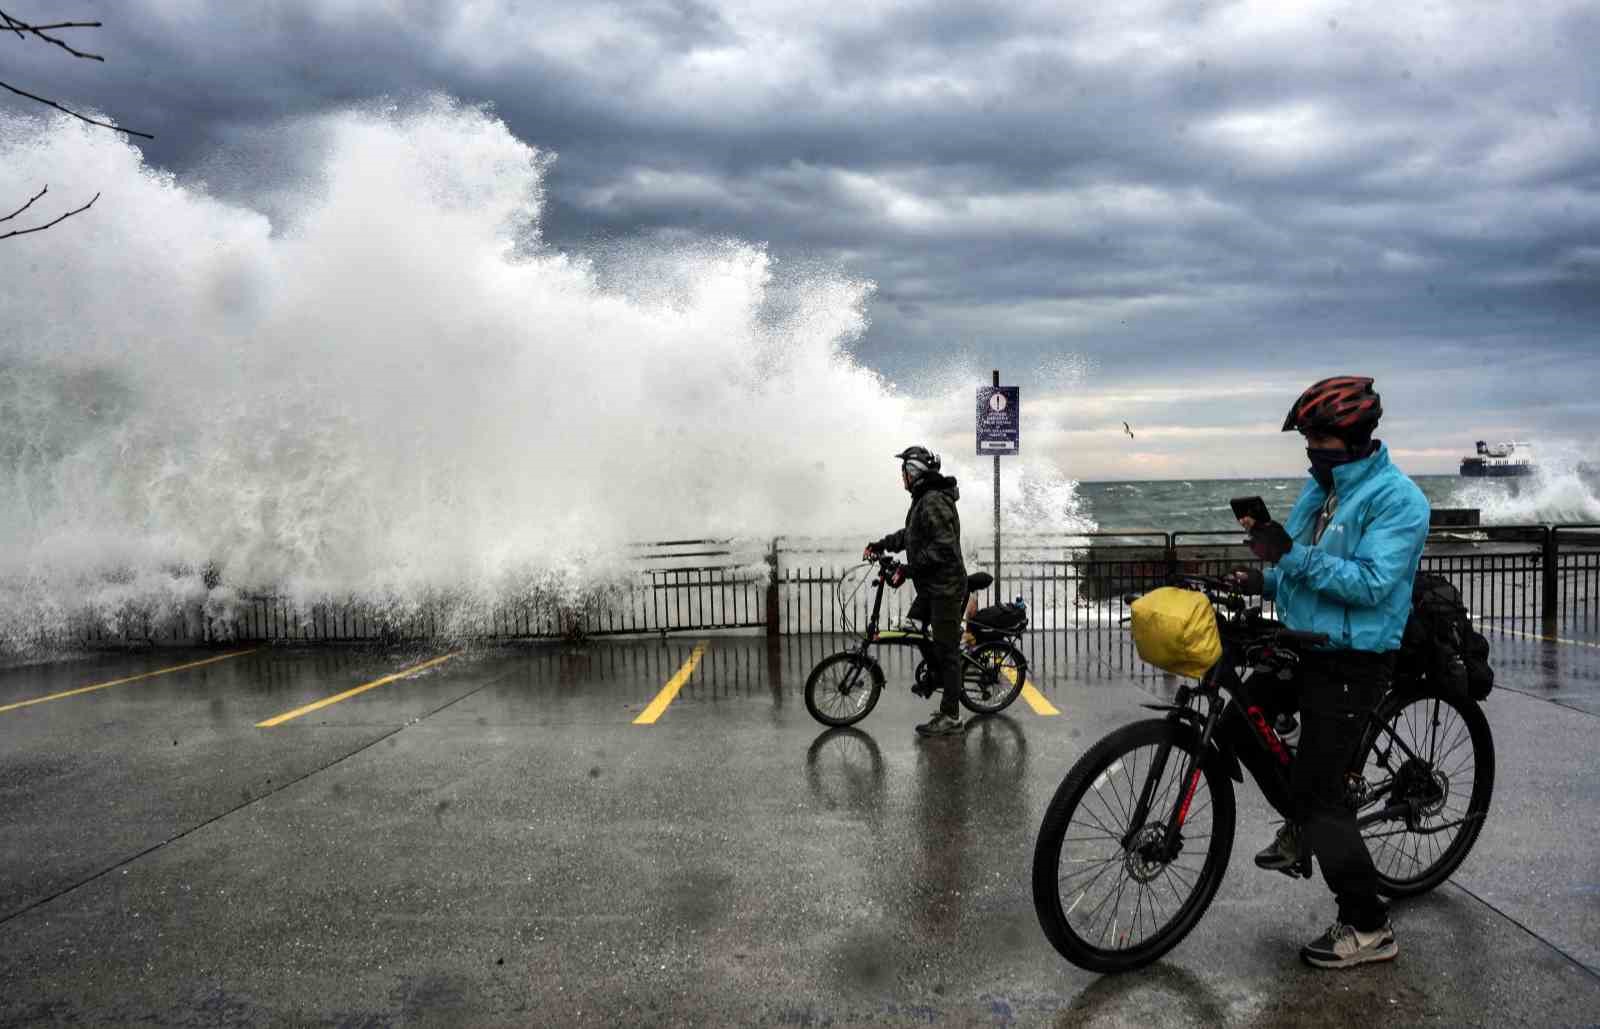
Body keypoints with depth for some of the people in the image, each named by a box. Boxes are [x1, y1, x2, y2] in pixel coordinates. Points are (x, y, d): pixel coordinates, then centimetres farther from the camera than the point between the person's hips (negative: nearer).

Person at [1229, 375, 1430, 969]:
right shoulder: (1321, 486, 10)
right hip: (1304, 644, 9)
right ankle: (1298, 836, 38)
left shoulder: (1396, 499, -16)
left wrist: (1291, 555, -30)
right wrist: (1265, 581, -1)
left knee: (1321, 796, -8)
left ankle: (1368, 928, 6)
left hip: (1350, 663, -9)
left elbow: (1371, 584, -26)